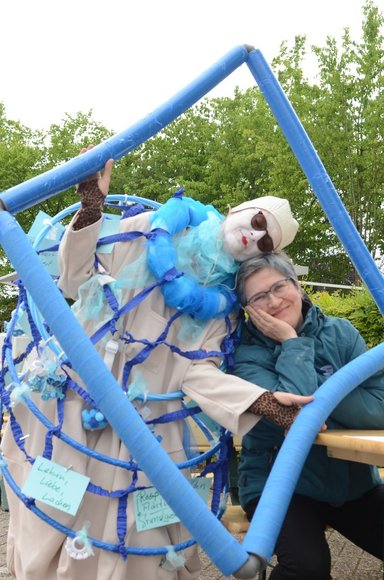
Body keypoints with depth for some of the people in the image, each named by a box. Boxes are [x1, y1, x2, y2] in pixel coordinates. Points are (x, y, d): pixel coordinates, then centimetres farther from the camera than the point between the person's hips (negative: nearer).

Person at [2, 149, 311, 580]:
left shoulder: (222, 300, 5)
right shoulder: (148, 230, 1)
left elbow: (197, 369, -7)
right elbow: (76, 282, -1)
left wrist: (266, 402, -20)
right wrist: (91, 207, -13)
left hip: (142, 429, 1)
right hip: (68, 405, -1)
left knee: (138, 543, 4)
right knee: (50, 537, 9)